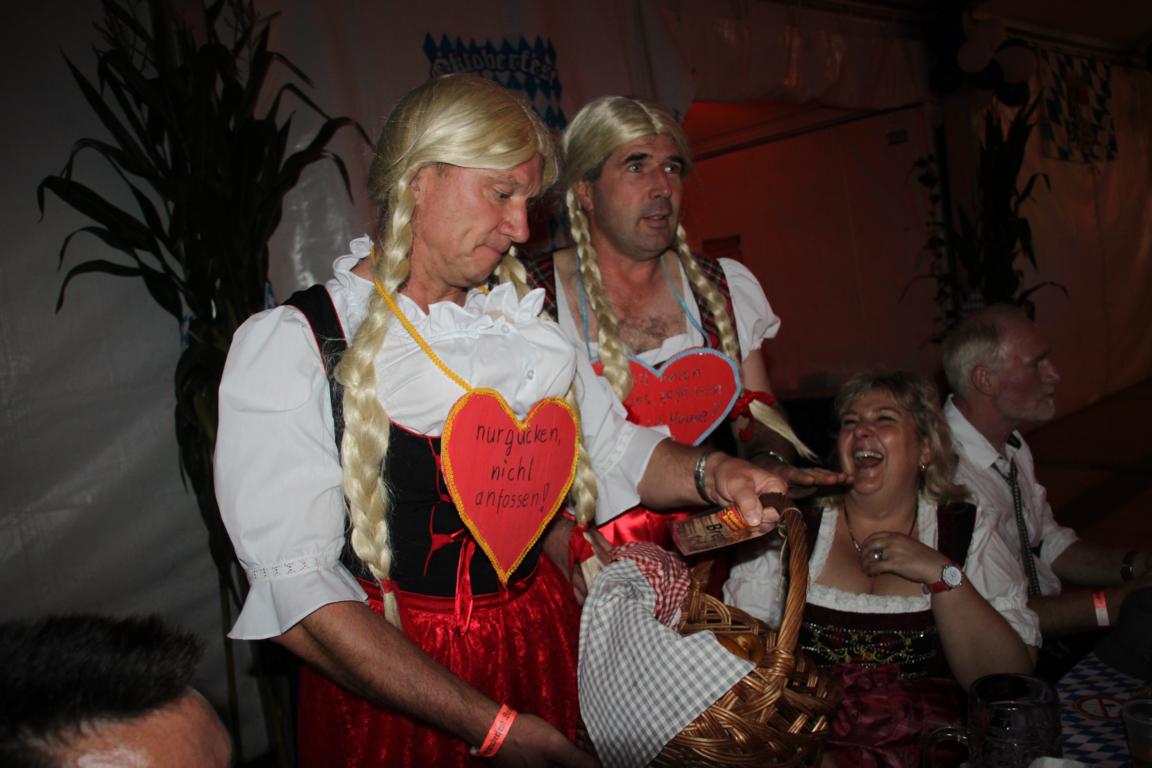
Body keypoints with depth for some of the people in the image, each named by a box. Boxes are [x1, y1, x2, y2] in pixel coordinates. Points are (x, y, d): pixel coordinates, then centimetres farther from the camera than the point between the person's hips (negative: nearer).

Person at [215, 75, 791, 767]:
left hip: (546, 646, 5)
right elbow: (297, 595, -19)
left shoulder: (525, 324, 4)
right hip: (389, 690, -5)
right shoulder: (292, 345, -13)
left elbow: (610, 450, 15)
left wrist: (711, 474, -7)